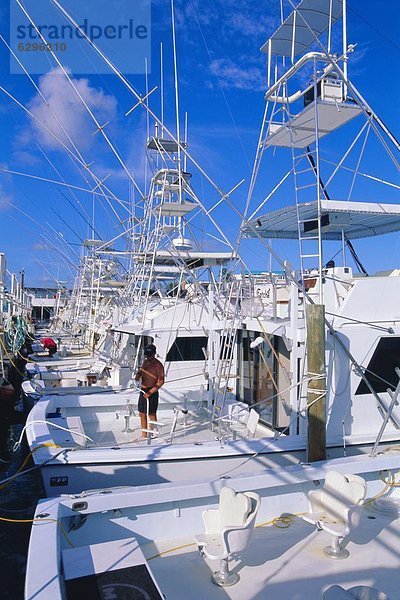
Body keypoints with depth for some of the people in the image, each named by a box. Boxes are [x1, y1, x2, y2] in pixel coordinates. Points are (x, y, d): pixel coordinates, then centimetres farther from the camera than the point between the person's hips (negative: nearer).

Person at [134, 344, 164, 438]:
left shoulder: (158, 365, -13)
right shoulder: (145, 362, 10)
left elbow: (161, 381, -16)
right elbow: (140, 372, 19)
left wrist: (150, 392, -21)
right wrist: (137, 377, -6)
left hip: (152, 392, -8)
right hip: (143, 391, 8)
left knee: (152, 415, 1)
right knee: (142, 414, 13)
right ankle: (144, 435, 25)